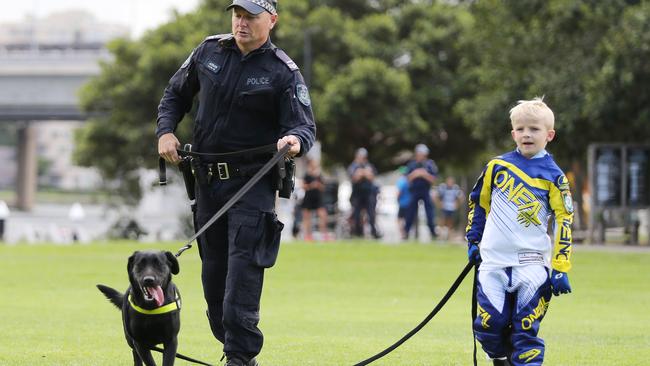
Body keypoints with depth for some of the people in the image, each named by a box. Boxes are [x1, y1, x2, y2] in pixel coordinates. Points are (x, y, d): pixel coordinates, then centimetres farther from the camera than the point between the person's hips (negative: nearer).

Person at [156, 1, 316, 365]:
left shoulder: (284, 73, -8)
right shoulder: (209, 51, 5)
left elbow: (304, 125, -12)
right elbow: (176, 93, 18)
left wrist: (296, 140, -36)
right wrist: (166, 130, 2)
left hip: (253, 183, -5)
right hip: (208, 179, 5)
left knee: (243, 269, -16)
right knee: (214, 270, 10)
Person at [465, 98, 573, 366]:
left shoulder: (554, 177, -1)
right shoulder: (497, 166, 6)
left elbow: (563, 222, -2)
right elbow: (478, 202, 19)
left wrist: (560, 269, -7)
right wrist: (473, 241, 16)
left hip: (532, 263, -2)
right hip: (494, 261, 2)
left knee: (526, 329, -7)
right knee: (489, 325, -5)